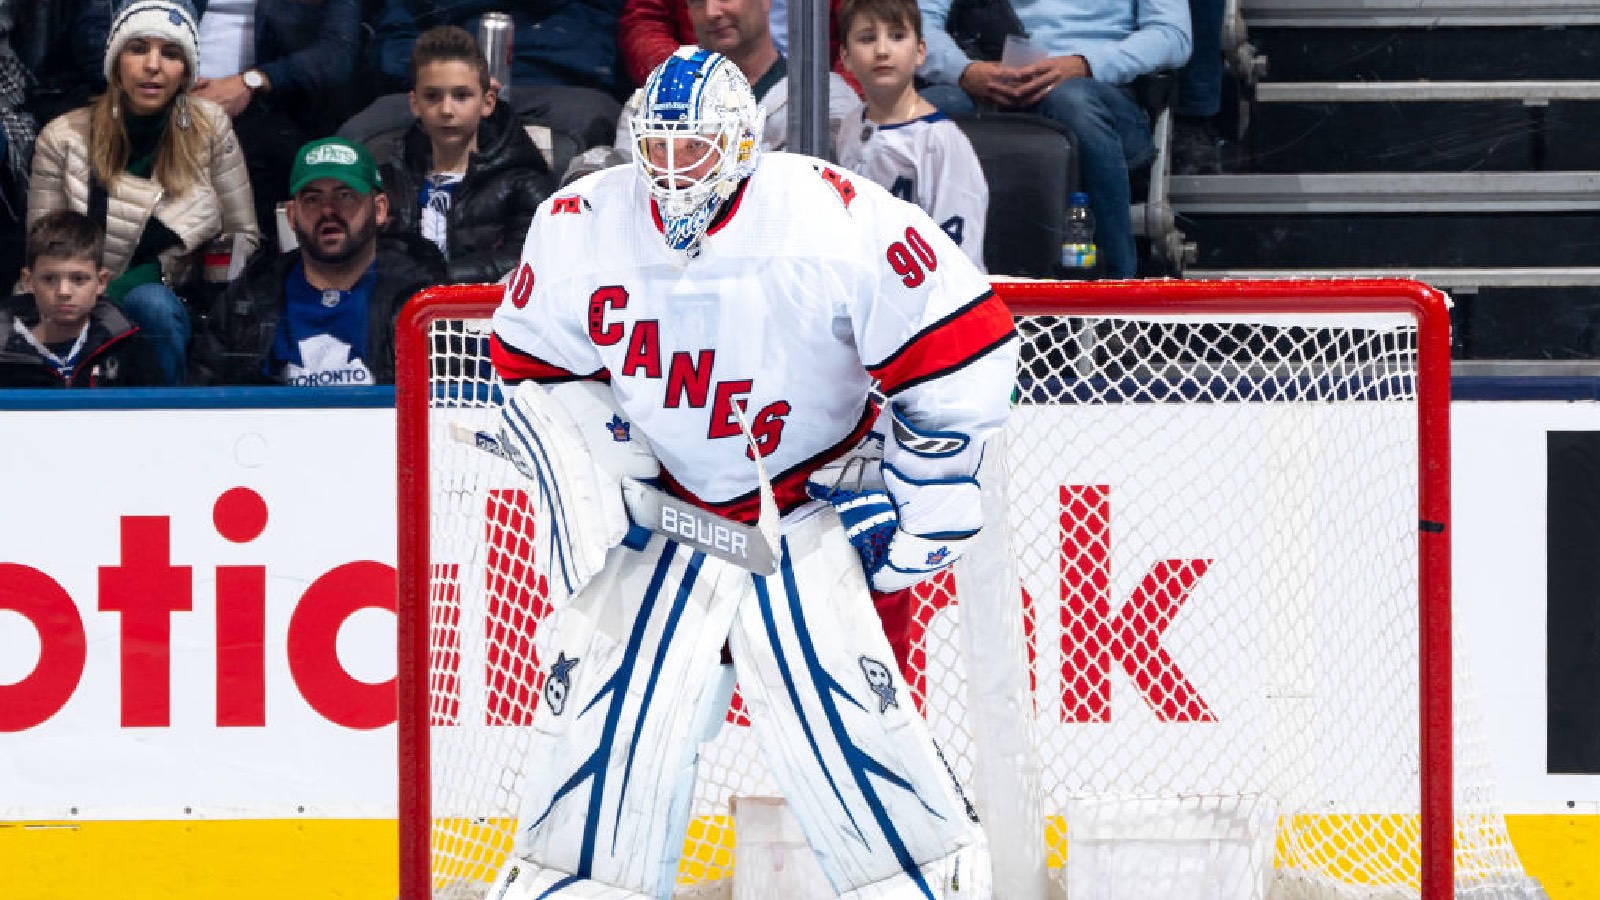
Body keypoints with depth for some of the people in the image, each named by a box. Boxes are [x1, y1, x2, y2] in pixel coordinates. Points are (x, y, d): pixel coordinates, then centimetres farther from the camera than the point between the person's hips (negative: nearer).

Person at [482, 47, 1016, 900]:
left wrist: (924, 495, -6)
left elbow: (960, 347, -12)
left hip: (810, 510, -3)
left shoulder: (840, 219, -19)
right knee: (602, 701, -3)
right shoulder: (579, 228, -7)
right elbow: (532, 366, 8)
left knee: (841, 707, -12)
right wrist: (590, 478, -3)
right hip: (661, 506, 3)